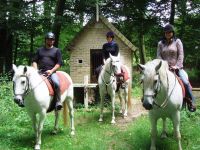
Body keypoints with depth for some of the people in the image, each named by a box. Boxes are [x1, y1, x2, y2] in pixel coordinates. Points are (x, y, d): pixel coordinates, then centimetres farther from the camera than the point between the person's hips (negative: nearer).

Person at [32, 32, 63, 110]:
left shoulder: (57, 50, 13)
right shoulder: (40, 50, 22)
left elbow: (59, 63, 4)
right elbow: (34, 61, 19)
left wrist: (51, 71, -9)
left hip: (51, 72, -3)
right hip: (40, 72, 3)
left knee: (56, 83, -33)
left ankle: (58, 101, -28)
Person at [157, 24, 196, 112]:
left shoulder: (177, 41, 2)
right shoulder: (160, 43, 7)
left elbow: (181, 55, -4)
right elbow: (159, 56, 3)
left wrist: (177, 66, -15)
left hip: (176, 67, -2)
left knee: (185, 82, -20)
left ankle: (191, 102, -3)